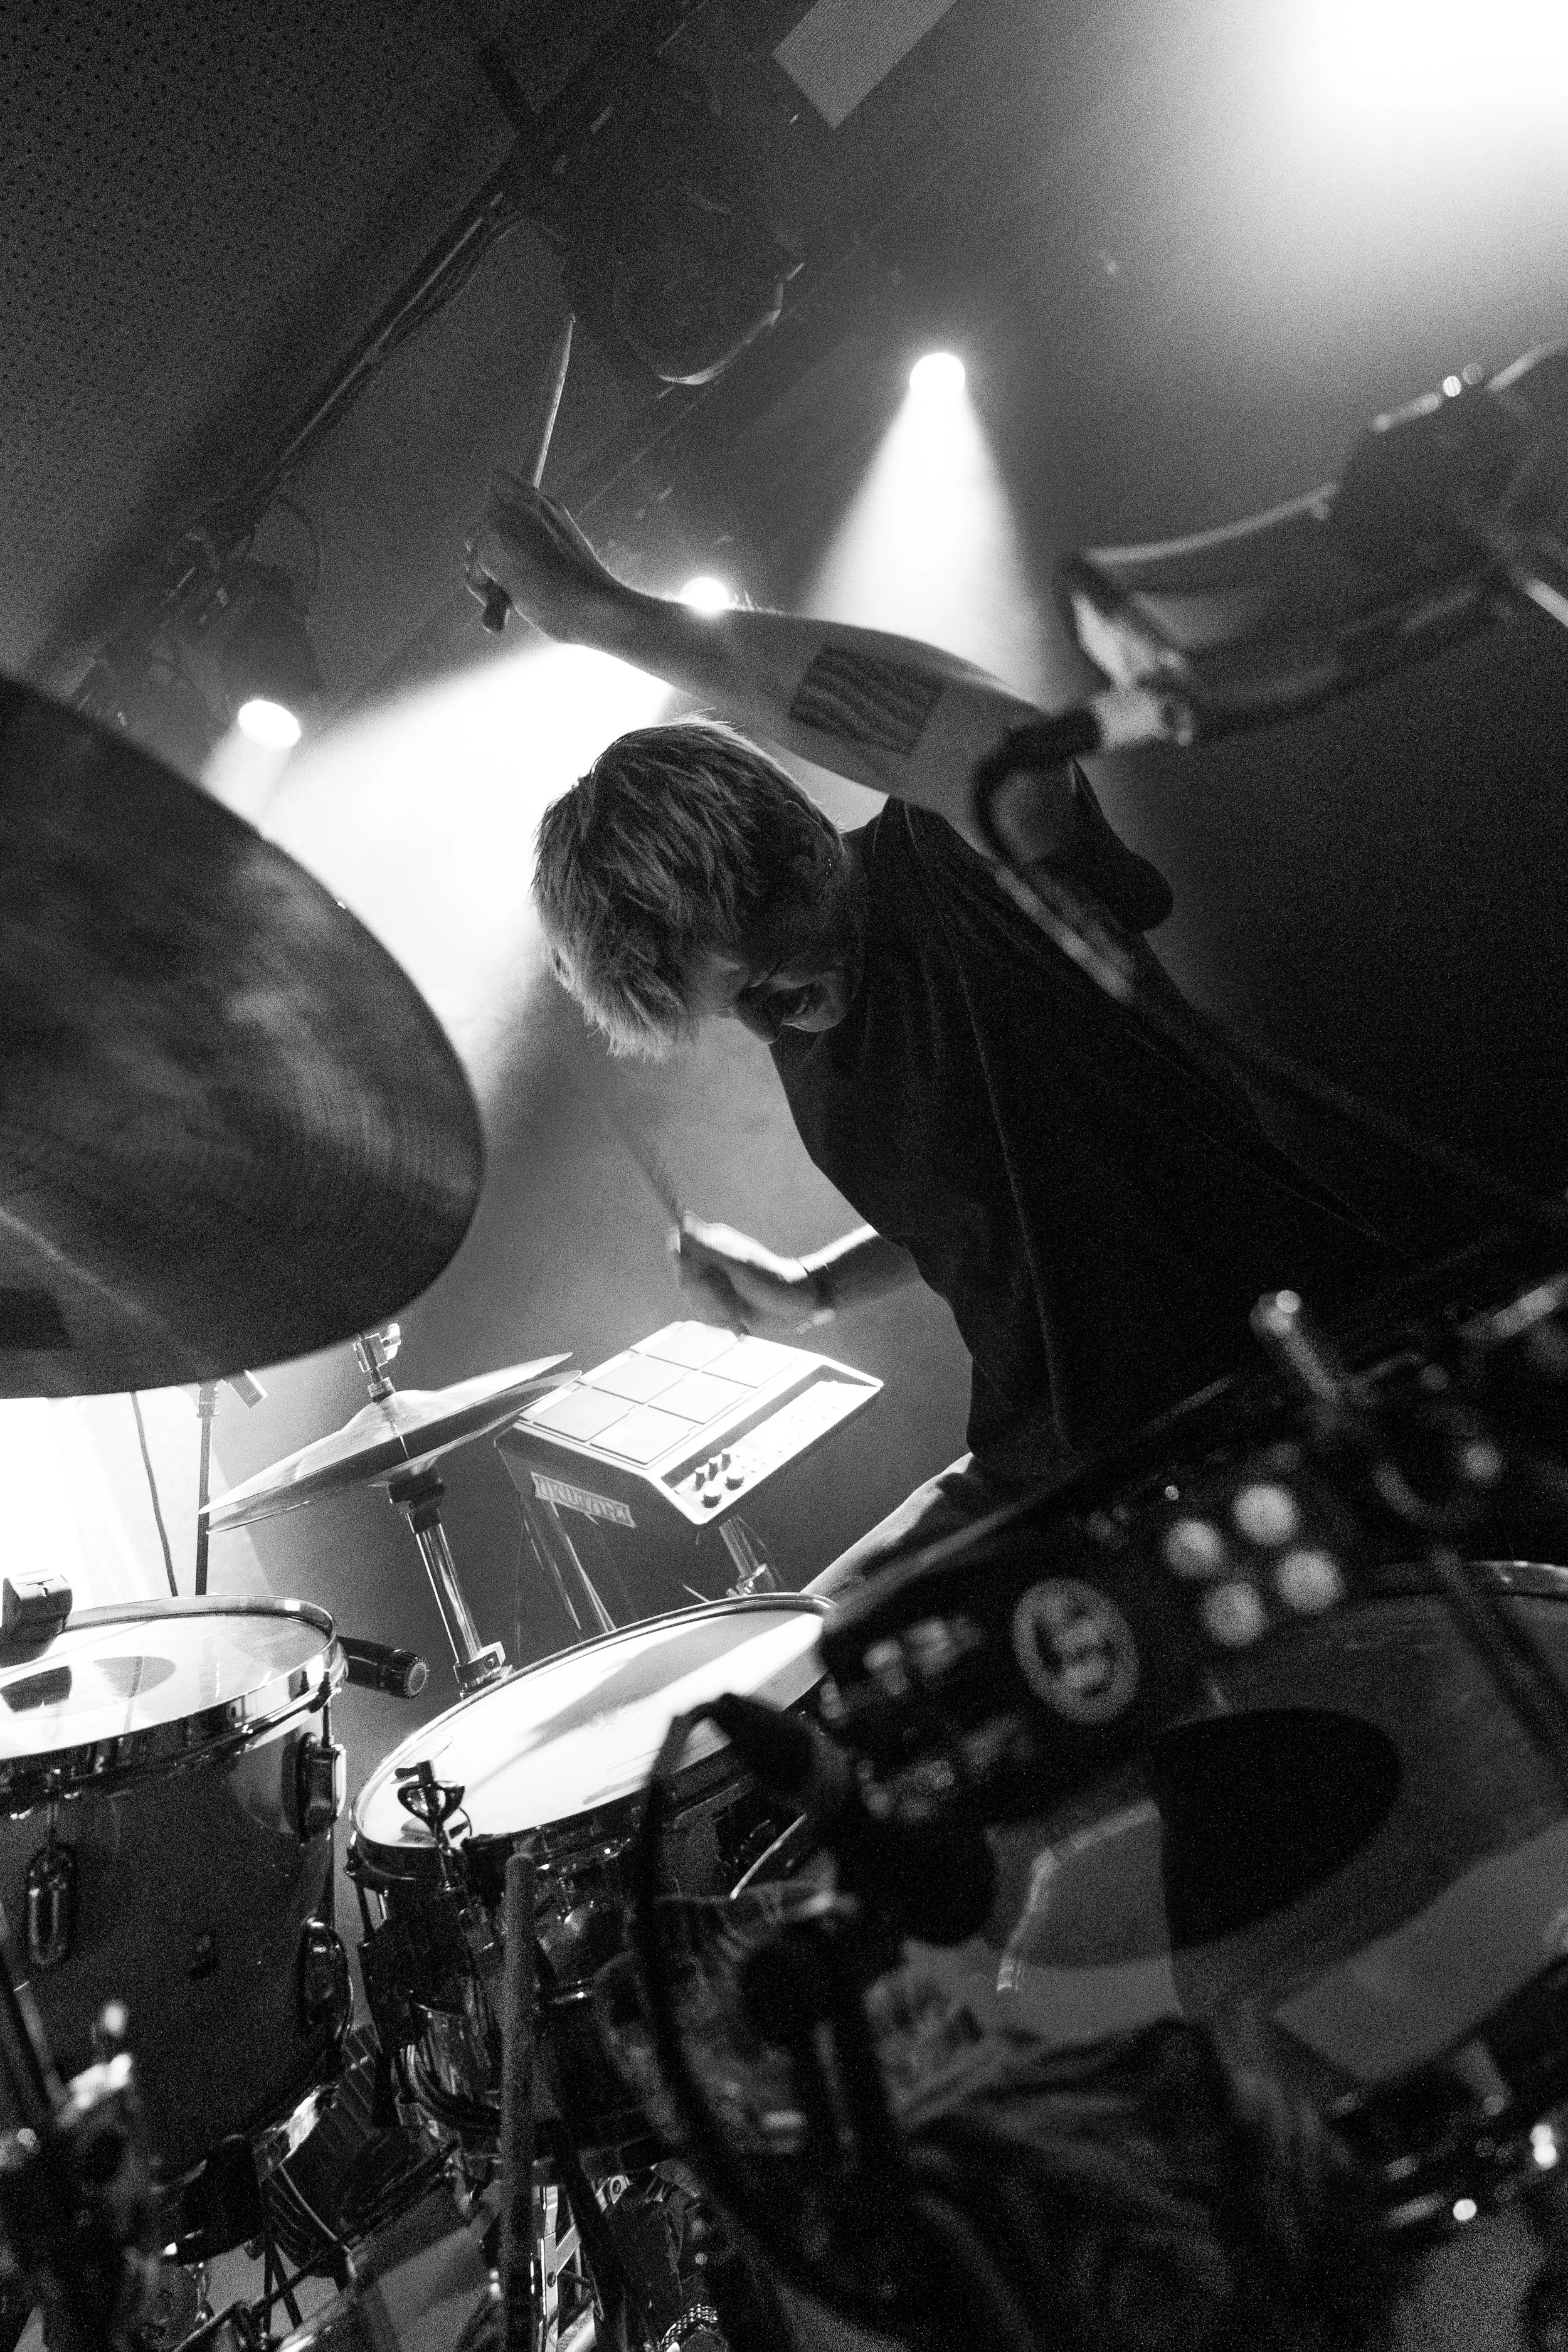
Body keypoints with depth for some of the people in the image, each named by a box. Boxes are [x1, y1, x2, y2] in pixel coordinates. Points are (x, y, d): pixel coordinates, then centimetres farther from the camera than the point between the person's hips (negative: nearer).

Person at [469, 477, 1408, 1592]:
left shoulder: (952, 875, -16)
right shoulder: (807, 1042, 5)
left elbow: (1013, 750, -43)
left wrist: (617, 612, -37)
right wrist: (813, 1286, 5)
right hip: (1058, 1469, 7)